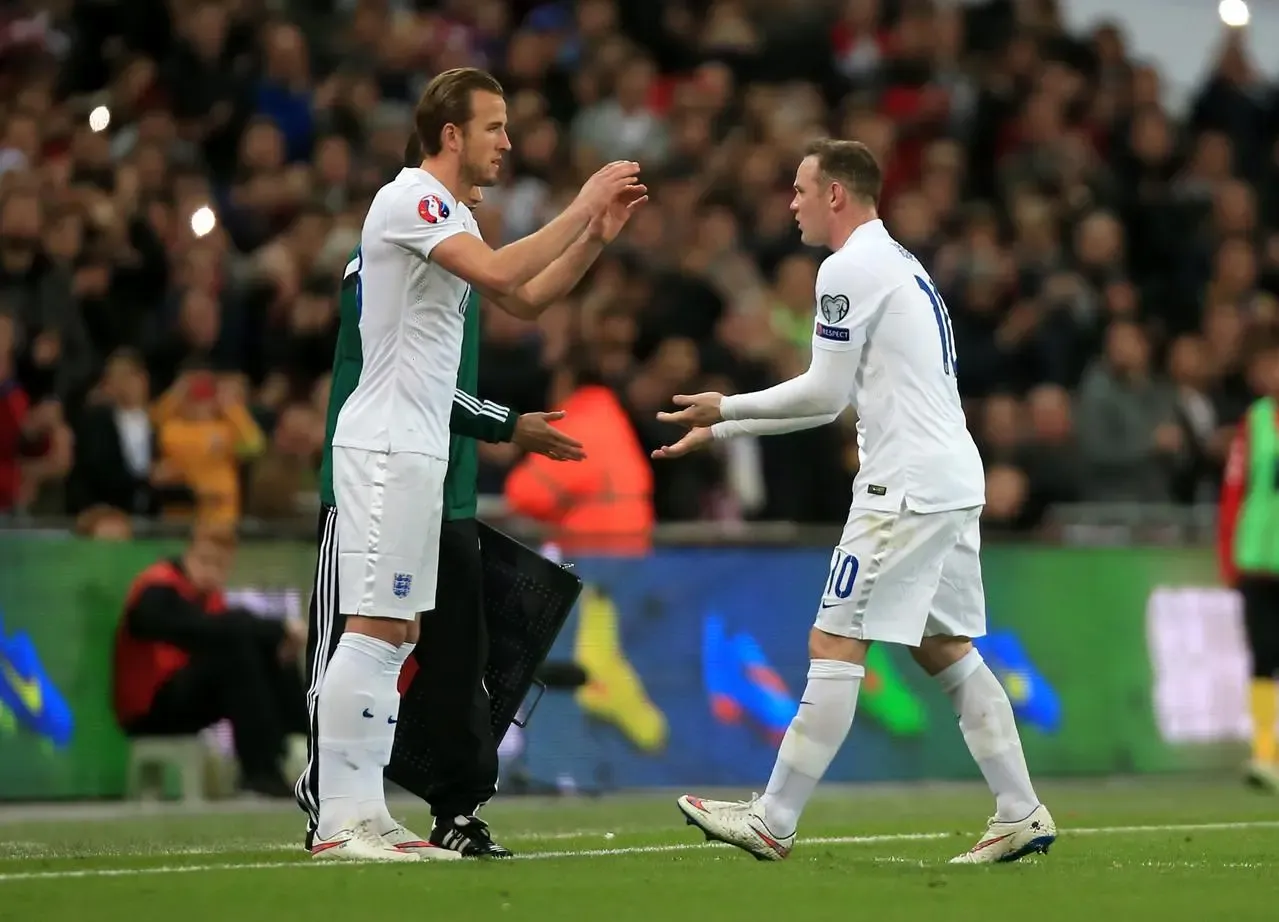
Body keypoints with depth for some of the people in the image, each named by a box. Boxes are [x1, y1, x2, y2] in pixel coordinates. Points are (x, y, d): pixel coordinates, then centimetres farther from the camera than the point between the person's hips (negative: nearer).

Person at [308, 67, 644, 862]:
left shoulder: (452, 217, 18)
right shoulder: (408, 200, -13)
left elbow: (527, 299, 21)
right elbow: (498, 272, -26)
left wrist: (600, 226, 12)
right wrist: (582, 207, -18)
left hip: (417, 451, 10)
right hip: (385, 446, -10)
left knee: (396, 637, 8)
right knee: (373, 631, -12)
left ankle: (366, 816, 10)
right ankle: (338, 822, -12)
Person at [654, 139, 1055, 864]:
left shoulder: (852, 268, -10)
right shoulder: (899, 265, 21)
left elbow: (825, 394, -12)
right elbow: (835, 400, 24)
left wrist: (727, 408, 0)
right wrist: (722, 430, 24)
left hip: (906, 489, -10)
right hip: (952, 483, 10)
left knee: (835, 647, -7)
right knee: (948, 651, 12)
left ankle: (774, 823, -6)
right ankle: (1021, 816, 8)